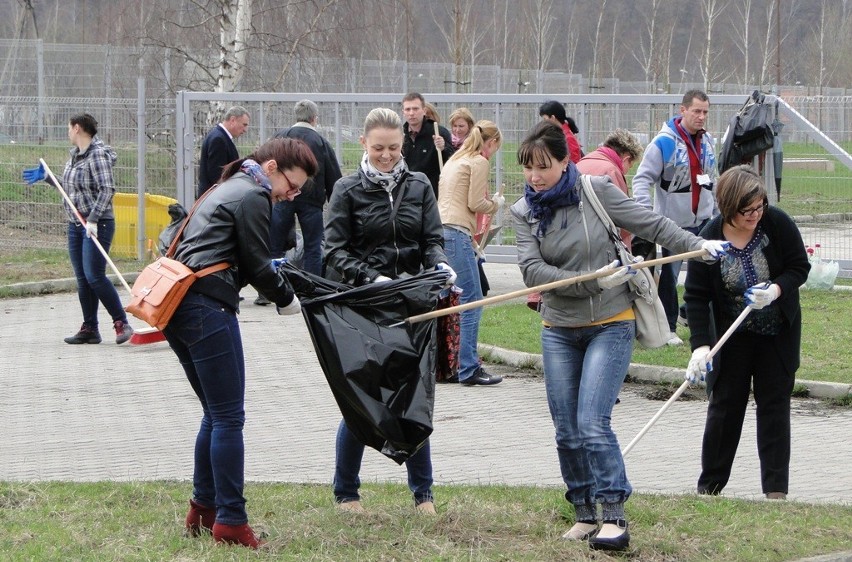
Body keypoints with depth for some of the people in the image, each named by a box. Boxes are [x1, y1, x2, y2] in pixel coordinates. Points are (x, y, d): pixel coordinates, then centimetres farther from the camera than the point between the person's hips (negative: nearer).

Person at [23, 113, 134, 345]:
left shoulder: (97, 155, -14)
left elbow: (107, 190, -20)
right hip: (76, 224, 9)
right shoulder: (76, 154, 14)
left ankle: (121, 323, -8)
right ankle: (89, 329, 12)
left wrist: (93, 219, -26)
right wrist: (46, 177, 28)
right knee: (82, 278, 8)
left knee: (94, 276, -14)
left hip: (97, 224, -9)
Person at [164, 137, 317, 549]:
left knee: (216, 414, 18)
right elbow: (257, 265, -4)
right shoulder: (253, 196, -5)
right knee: (228, 418, -6)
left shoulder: (226, 189, 25)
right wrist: (287, 299, 10)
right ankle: (230, 521, -5)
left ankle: (203, 508, 22)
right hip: (208, 308, -10)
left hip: (178, 307, 10)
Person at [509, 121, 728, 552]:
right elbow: (532, 270, -12)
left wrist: (698, 245, -8)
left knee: (592, 423, -15)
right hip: (559, 330, 4)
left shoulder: (596, 191, -8)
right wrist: (592, 281, -22)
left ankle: (614, 518, -12)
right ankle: (585, 515, 19)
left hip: (610, 325, -4)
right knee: (567, 431, 5)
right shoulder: (523, 213, 0)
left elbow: (650, 224, 0)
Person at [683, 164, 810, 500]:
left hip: (779, 332, 1)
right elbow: (696, 296, -16)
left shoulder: (777, 223, -17)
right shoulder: (709, 239, -18)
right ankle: (710, 485, 12)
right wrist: (700, 345, -25)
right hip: (732, 334, -1)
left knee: (774, 403, 1)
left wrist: (776, 290, -27)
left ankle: (776, 488, 4)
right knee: (725, 403, 2)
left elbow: (800, 267, -7)